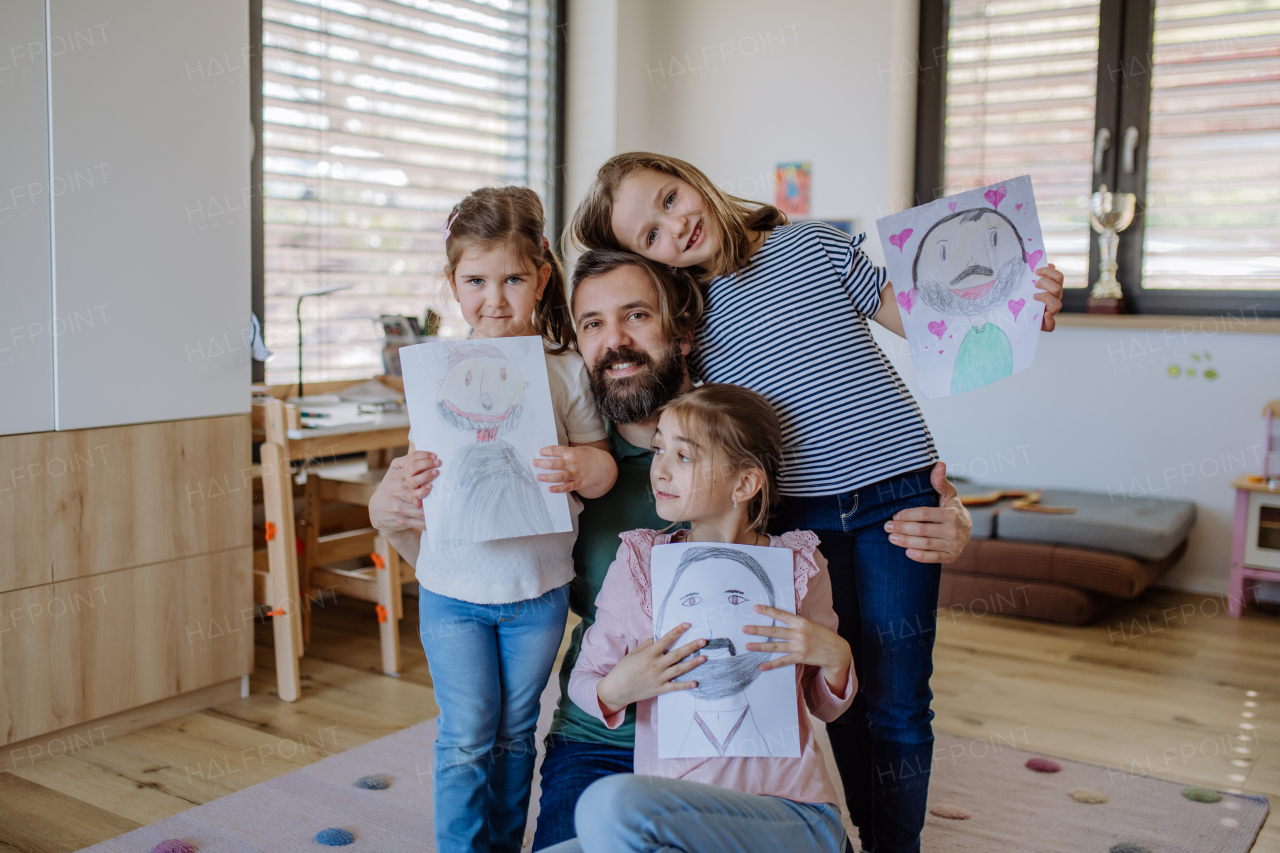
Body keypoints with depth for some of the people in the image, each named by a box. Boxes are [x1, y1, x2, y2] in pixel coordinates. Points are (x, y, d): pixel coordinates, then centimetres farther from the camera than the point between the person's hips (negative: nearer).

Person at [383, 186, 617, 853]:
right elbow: (421, 458, -1)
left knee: (515, 735, 16)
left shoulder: (565, 370, -4)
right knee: (465, 739, 7)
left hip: (538, 583, 1)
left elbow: (601, 463, -3)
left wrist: (581, 468, -26)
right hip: (453, 586, 0)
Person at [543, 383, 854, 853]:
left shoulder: (797, 566, 1)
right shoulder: (638, 562, 3)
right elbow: (583, 679, 10)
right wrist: (614, 690, -13)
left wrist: (836, 658, -8)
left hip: (792, 814, -2)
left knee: (608, 803, -29)